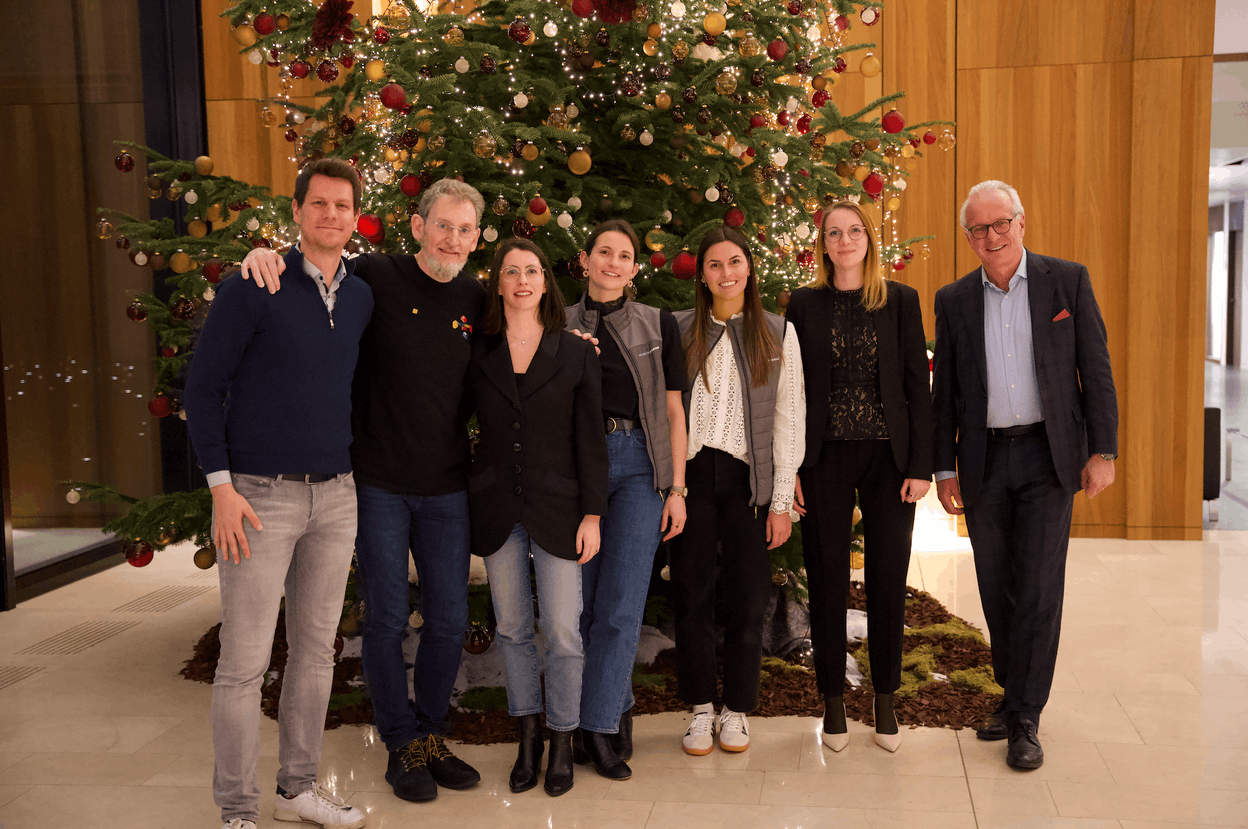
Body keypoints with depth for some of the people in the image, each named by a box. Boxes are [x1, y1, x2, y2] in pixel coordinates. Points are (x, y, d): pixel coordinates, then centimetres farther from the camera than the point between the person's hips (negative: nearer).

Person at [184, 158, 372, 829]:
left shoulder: (362, 298, 8)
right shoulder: (251, 288, -7)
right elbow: (201, 387, -7)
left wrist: (355, 481, 13)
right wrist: (221, 486, -13)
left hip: (336, 497, 5)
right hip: (260, 496, -5)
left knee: (316, 651, 13)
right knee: (244, 663, 0)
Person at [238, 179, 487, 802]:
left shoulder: (476, 300, 4)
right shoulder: (374, 278, -8)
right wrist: (266, 255, -20)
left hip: (446, 490, 4)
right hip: (379, 485, -3)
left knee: (449, 619, 10)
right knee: (386, 619, 5)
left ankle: (431, 733, 29)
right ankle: (403, 746, 22)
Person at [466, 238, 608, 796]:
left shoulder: (576, 354, 1)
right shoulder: (478, 353, 5)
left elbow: (590, 441, 0)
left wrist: (592, 514, -5)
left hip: (557, 508, -2)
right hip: (496, 510, 2)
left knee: (562, 631, -2)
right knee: (512, 628, 9)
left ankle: (562, 743, 14)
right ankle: (527, 737, 23)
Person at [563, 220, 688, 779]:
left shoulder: (659, 325, 8)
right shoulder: (560, 326, 9)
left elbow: (674, 412, 7)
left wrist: (677, 488, 1)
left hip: (638, 465, -1)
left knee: (620, 605, -5)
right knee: (581, 601, 3)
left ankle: (596, 727, 5)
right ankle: (617, 707, 21)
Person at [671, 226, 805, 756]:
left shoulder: (779, 334, 5)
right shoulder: (678, 331, 6)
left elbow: (790, 419, 2)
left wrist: (781, 501, -2)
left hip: (747, 478, 0)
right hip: (692, 474, 0)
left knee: (748, 597, 4)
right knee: (691, 594, 4)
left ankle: (736, 711, 19)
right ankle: (700, 709, 19)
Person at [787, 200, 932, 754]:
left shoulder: (900, 301, 3)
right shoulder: (805, 304, 3)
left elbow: (918, 386, 2)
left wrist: (921, 465, -4)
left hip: (888, 456, 0)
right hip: (825, 458, 0)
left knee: (888, 579, 6)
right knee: (828, 580, 5)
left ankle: (885, 701, 22)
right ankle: (833, 701, 20)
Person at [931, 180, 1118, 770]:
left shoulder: (1067, 281, 1)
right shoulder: (954, 301, 6)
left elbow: (1096, 371, 0)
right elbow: (944, 391, 8)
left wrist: (1103, 451, -5)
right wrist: (943, 468, 4)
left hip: (1049, 455, -2)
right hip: (983, 462, 3)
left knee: (1039, 588, -5)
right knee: (997, 589, 10)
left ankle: (1025, 719, 4)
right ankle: (1013, 695, 26)